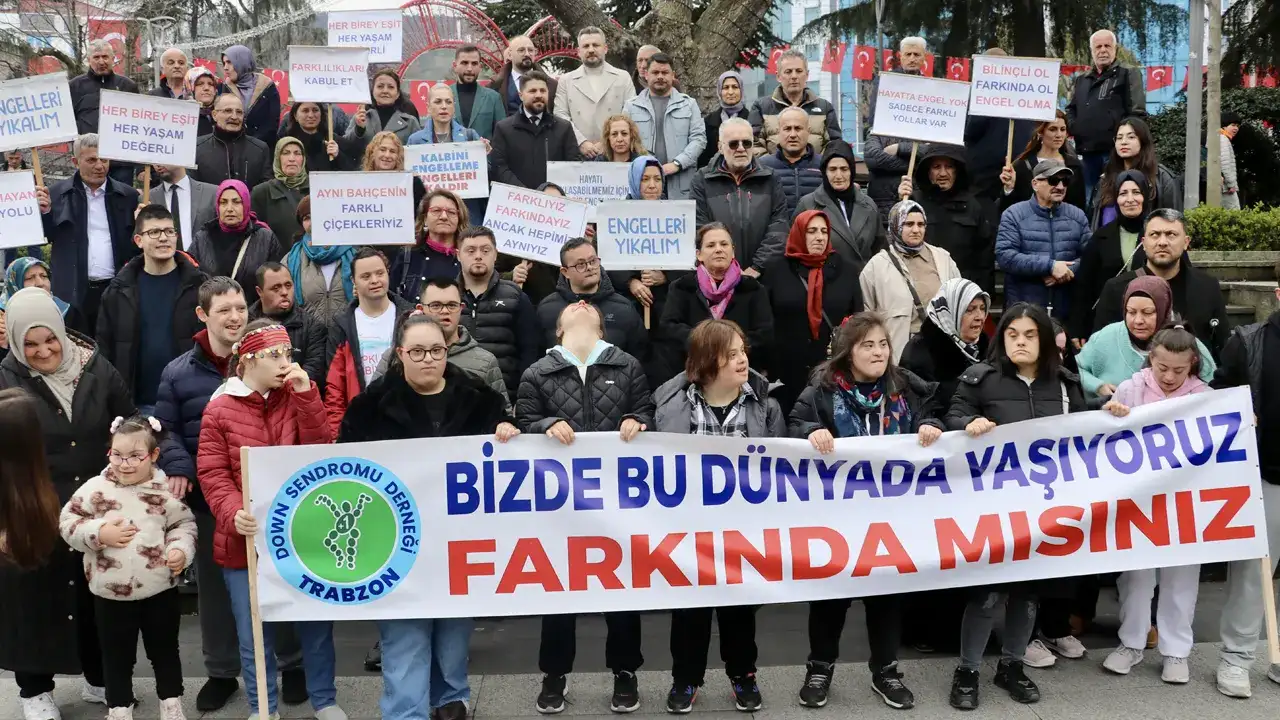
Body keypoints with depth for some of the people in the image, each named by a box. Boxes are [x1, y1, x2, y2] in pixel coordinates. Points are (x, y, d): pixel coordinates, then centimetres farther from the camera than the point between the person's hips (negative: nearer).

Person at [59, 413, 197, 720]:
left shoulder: (165, 490, -6)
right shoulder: (95, 488, -6)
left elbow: (185, 524, 4)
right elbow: (68, 521, -2)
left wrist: (181, 549, -14)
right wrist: (99, 533, -17)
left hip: (160, 591, 0)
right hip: (110, 594, 0)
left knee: (165, 651, 16)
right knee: (117, 656, 14)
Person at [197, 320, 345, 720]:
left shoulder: (296, 398, 5)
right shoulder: (220, 409, -3)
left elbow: (320, 454, -6)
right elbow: (212, 473, -7)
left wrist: (306, 395, -14)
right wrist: (233, 514, -24)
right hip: (246, 538, -2)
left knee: (315, 623, 10)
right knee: (254, 633, 9)